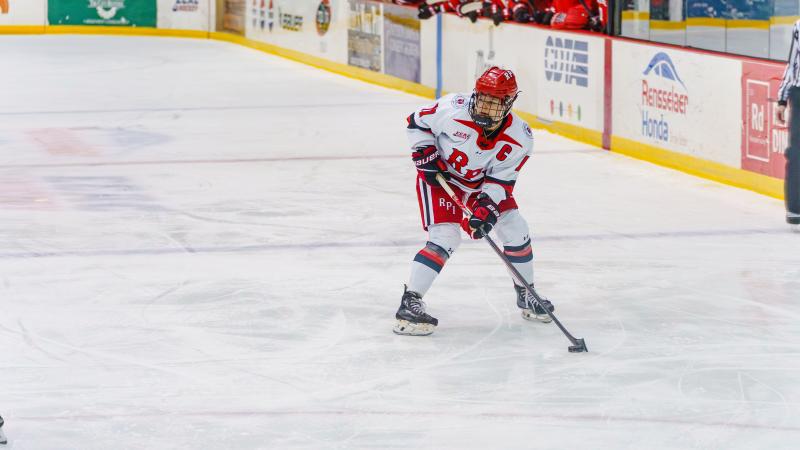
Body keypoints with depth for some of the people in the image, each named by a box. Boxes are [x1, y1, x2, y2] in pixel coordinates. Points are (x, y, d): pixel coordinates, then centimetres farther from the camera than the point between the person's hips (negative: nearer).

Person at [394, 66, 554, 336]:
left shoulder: (519, 138, -22)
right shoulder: (452, 110, -31)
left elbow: (500, 181, -17)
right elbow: (417, 122, -13)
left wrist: (486, 210, -30)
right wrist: (425, 155, -19)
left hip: (481, 182, 4)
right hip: (440, 176, -4)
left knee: (515, 229, 2)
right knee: (445, 237, -21)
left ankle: (526, 296, 25)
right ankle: (409, 303, -21)